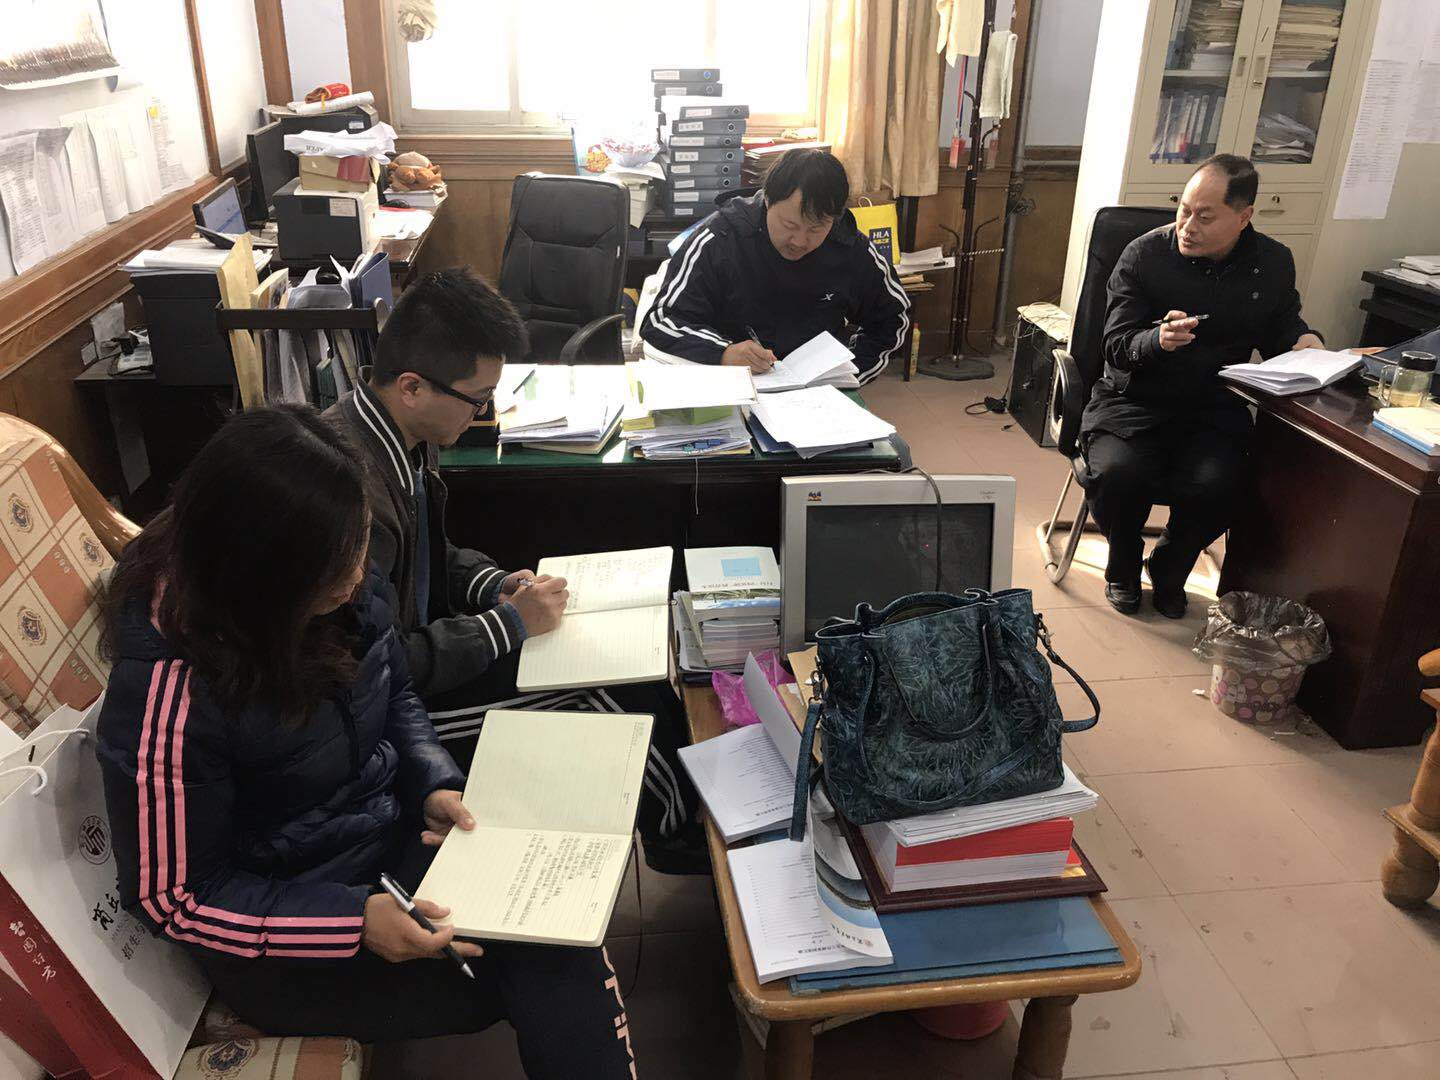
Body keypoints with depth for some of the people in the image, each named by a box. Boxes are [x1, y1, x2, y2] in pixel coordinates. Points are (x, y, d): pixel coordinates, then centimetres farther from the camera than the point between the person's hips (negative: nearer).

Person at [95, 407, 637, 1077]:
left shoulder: (344, 591, -10)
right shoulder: (168, 694, -28)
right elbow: (173, 896, -18)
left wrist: (434, 784, -8)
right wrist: (354, 921, -26)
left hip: (395, 834, 6)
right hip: (287, 933, -5)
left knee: (566, 943, -17)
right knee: (560, 987, -17)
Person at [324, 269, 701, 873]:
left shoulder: (405, 436, -1)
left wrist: (496, 585, -3)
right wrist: (509, 624, -20)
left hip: (413, 635, 9)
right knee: (606, 687, -15)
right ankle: (681, 836, 10)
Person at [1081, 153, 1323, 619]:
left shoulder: (1274, 262, 4)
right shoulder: (1144, 255, -6)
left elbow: (1281, 325, 22)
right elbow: (1116, 345, -7)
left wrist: (1303, 341, -1)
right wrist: (1158, 339, -29)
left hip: (1214, 407, 2)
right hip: (1133, 401, -2)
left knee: (1215, 485, -29)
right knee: (1118, 473, -32)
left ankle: (1169, 567, 7)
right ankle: (1123, 567, 4)